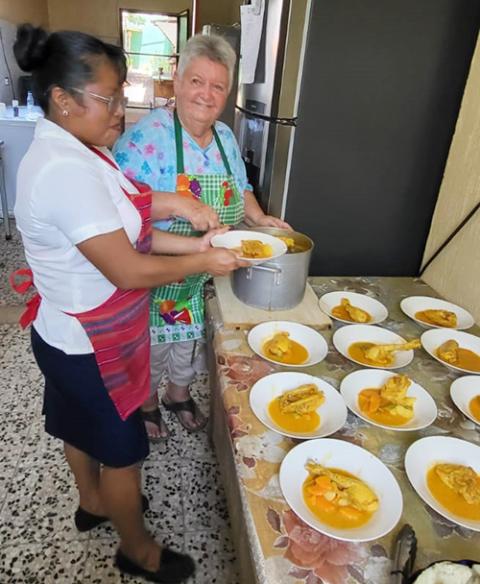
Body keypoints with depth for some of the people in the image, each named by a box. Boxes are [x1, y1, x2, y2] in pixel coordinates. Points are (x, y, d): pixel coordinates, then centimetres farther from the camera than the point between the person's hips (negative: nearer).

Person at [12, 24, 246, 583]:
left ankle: (92, 501, 55)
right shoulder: (66, 171, -30)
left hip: (74, 334, 10)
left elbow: (124, 233, 3)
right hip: (89, 345, -10)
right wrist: (203, 262, -16)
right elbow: (130, 271, -29)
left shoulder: (71, 151, 2)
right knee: (122, 446, 11)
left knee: (81, 423, 28)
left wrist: (194, 242, -4)